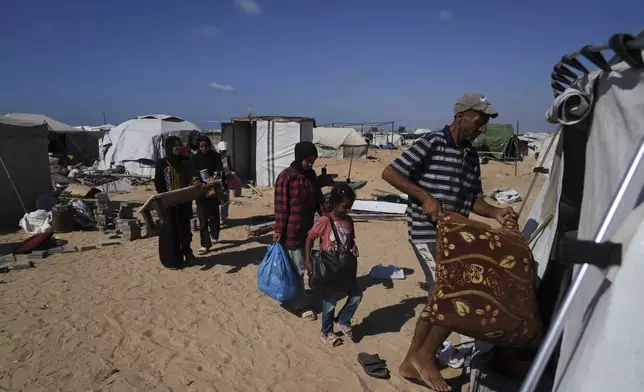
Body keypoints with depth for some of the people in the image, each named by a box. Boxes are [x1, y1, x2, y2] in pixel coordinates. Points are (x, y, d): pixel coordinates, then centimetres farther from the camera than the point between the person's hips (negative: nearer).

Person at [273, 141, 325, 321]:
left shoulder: (312, 175, 7)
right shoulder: (286, 176, -14)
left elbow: (319, 199, 12)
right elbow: (281, 206, -14)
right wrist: (278, 229, -13)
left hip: (307, 229, 7)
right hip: (291, 231, -7)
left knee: (303, 266, 16)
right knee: (298, 269, 1)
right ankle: (302, 306, 13)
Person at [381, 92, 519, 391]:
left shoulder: (471, 156, 12)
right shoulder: (432, 143, -11)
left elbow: (473, 199, 16)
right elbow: (389, 173, -12)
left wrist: (496, 214, -3)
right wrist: (425, 197, -19)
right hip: (427, 234, -9)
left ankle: (412, 363, 29)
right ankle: (425, 355, 13)